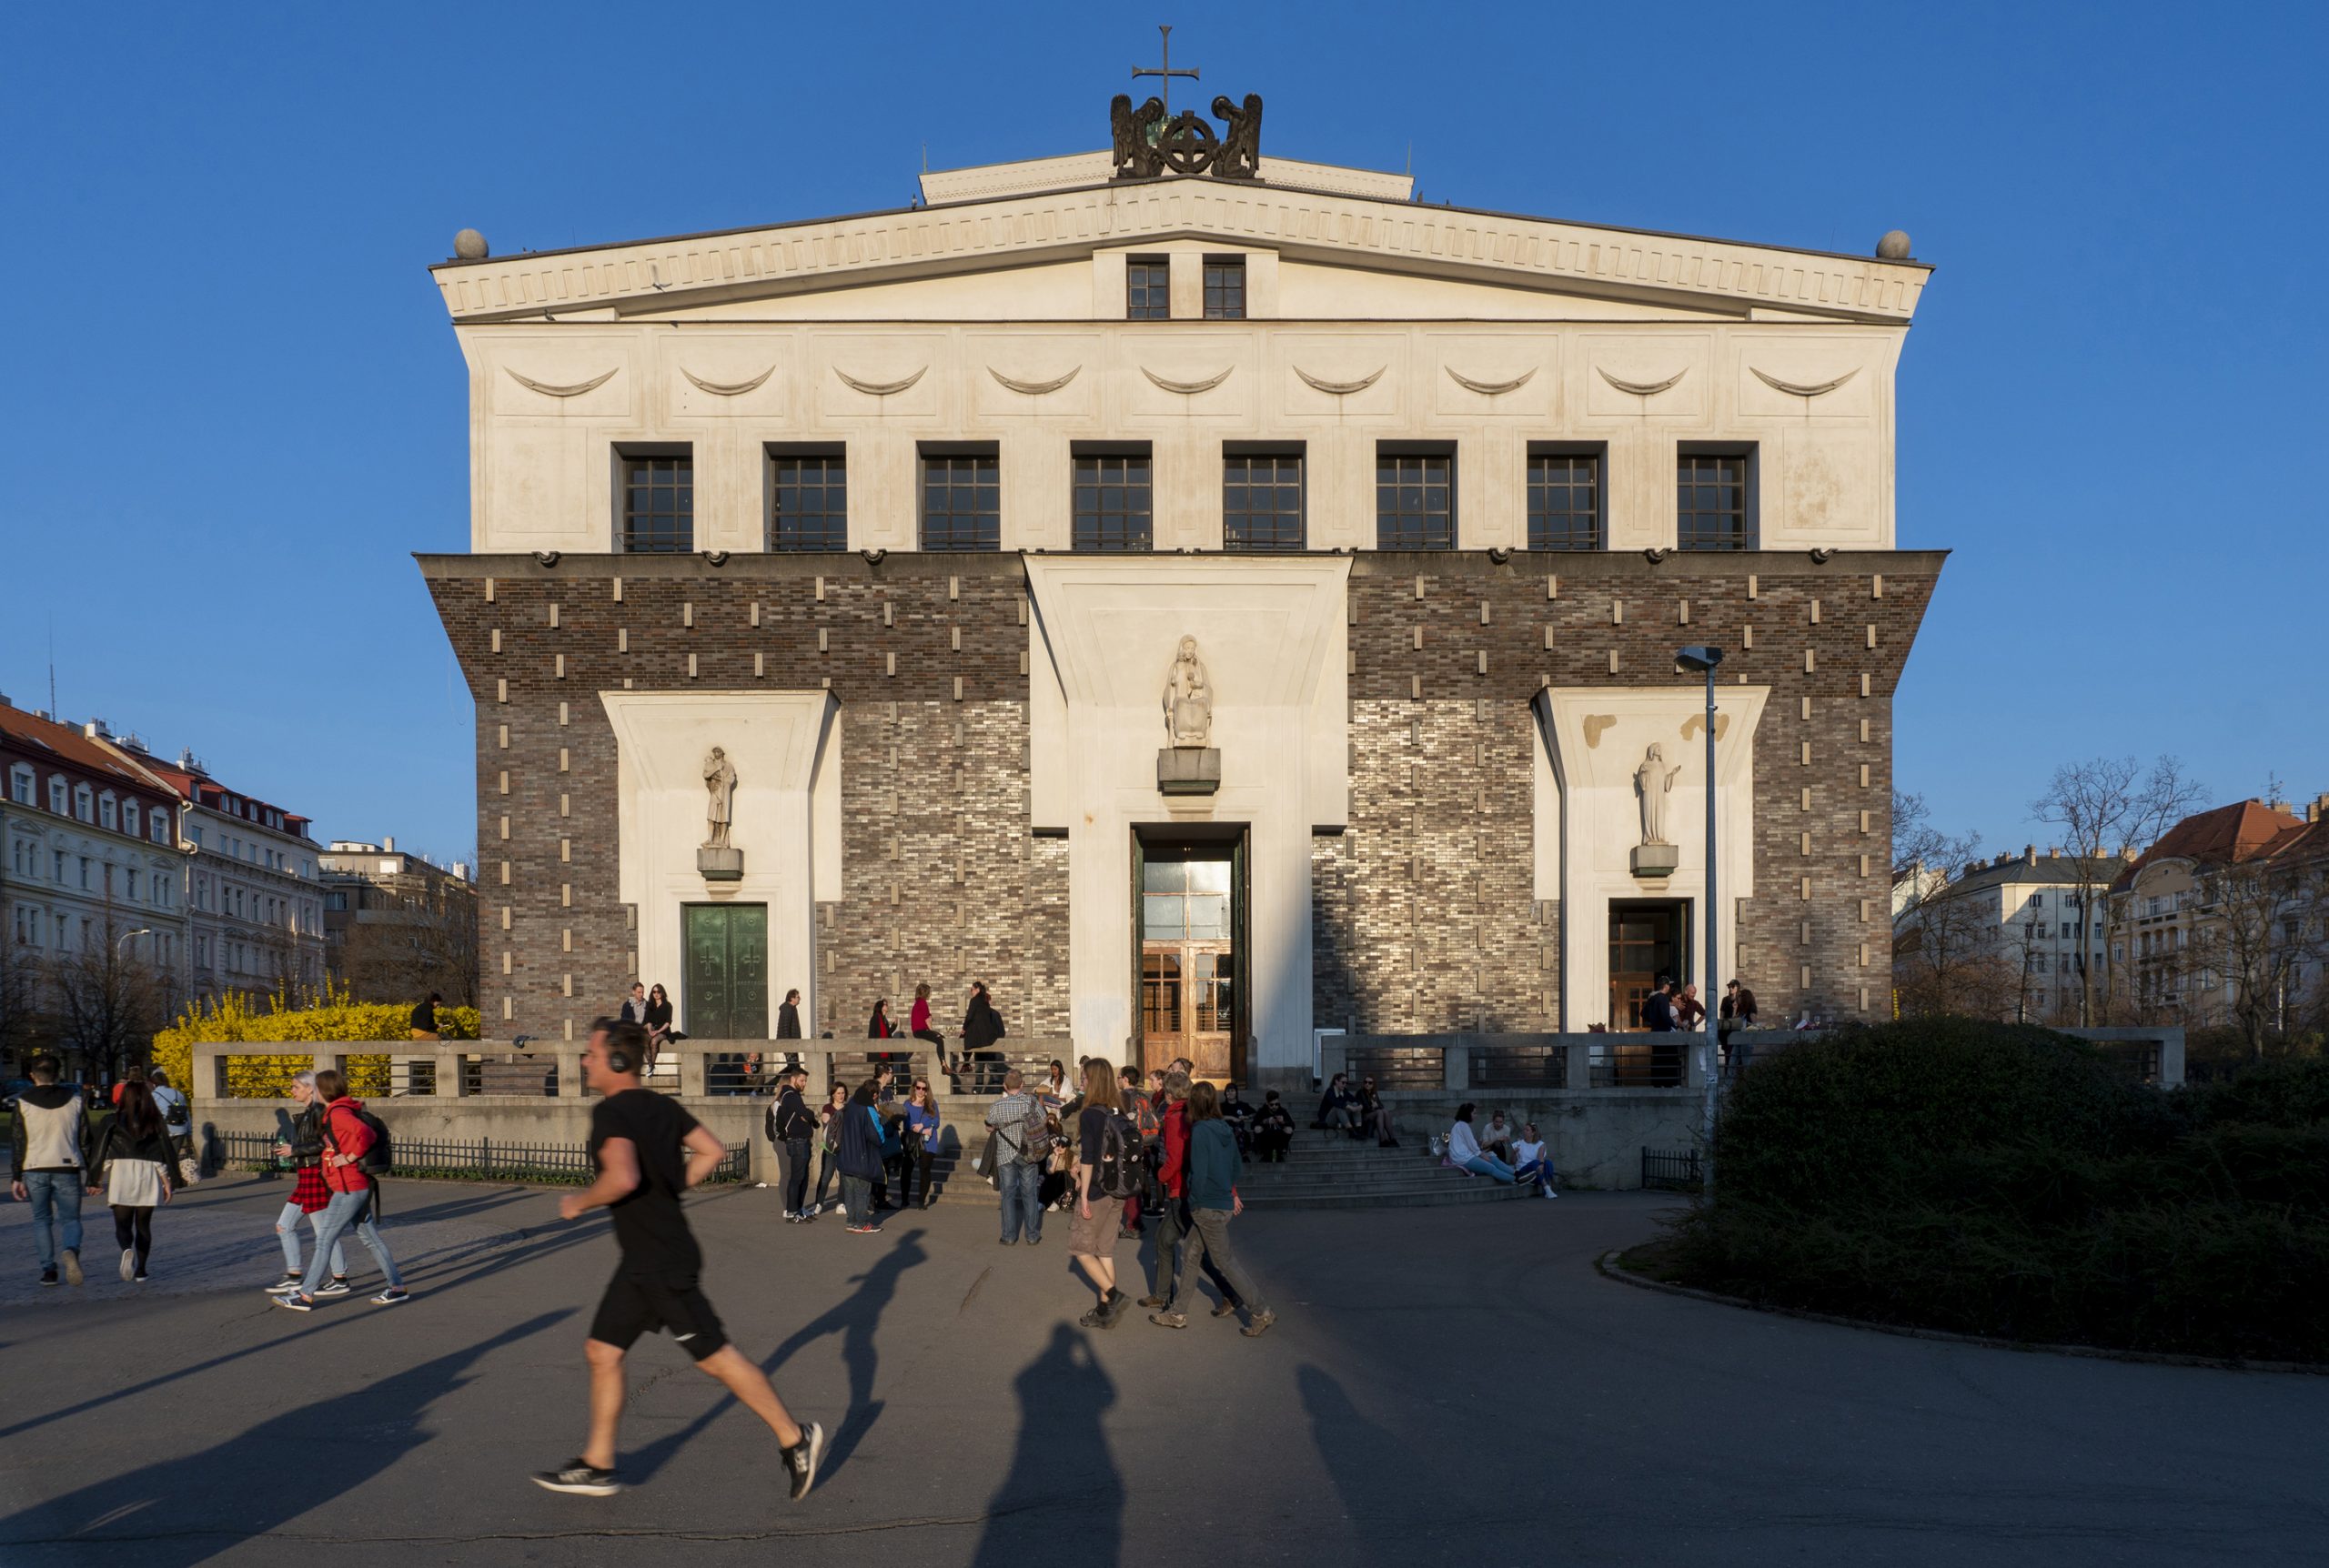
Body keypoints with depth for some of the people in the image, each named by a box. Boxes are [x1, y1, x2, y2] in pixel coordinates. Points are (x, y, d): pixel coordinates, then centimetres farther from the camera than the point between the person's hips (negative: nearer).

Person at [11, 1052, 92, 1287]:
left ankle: (48, 1269, 5)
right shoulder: (75, 1099, 4)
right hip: (68, 1168, 0)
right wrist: (91, 1174, 10)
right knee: (70, 1218, 5)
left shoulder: (23, 1103, 0)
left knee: (41, 1219, 13)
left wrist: (17, 1177, 5)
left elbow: (17, 1142, 1)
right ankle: (70, 1250, -26)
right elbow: (86, 1139, 5)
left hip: (35, 1170, 0)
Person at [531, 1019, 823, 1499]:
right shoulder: (661, 1105, 9)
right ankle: (597, 1465, 21)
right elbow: (712, 1151, 14)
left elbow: (623, 1177, -34)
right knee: (602, 1351, 13)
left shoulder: (610, 1113, -18)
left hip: (662, 1263, -10)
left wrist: (579, 1202, -17)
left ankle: (795, 1438, 9)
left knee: (716, 1357, -1)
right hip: (643, 1261, 10)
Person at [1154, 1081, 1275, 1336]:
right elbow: (1235, 1164, 14)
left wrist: (1194, 1203, -7)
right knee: (1189, 1255, 15)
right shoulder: (1224, 1129, 6)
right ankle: (1176, 1312, 21)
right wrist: (1233, 1193, 22)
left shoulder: (1200, 1131, -19)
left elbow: (1198, 1171, -20)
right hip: (1225, 1203, 9)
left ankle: (1261, 1312, 6)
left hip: (1208, 1207, -9)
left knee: (1223, 1261, 1)